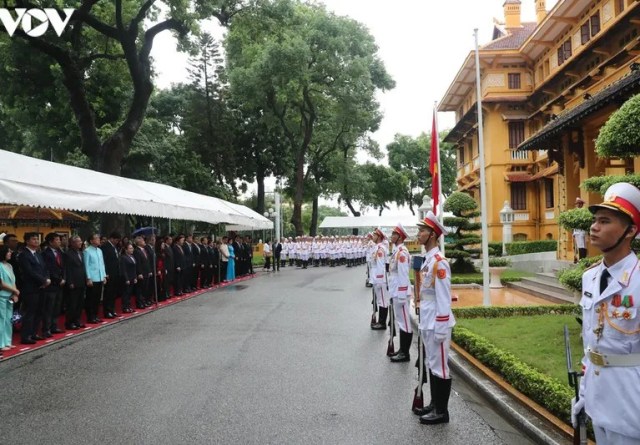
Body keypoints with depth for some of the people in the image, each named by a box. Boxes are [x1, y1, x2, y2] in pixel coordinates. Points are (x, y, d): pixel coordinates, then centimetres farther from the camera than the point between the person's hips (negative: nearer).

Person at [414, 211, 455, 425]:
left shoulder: (439, 262, -18)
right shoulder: (427, 260, 10)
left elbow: (444, 299, -19)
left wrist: (441, 329, -19)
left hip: (436, 325, -9)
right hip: (427, 323, 9)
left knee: (440, 367, 2)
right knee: (431, 365, 17)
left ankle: (442, 411, 12)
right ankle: (434, 404, 29)